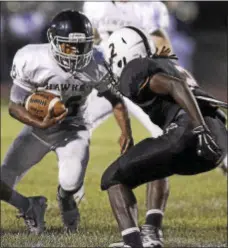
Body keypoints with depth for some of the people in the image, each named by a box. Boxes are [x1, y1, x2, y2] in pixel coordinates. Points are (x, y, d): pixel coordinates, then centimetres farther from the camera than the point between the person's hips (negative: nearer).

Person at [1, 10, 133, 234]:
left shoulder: (93, 70, -20)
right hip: (38, 126, 1)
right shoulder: (32, 60, -24)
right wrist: (41, 124, -34)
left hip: (73, 129, -1)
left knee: (71, 182, -23)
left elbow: (116, 100, -3)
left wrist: (126, 132, -15)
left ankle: (65, 200, 15)